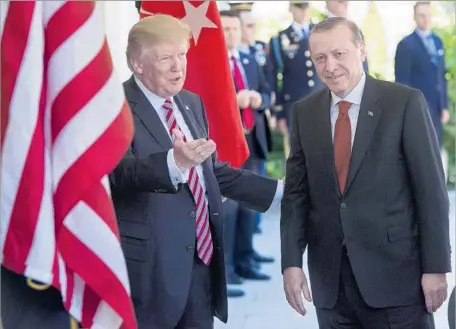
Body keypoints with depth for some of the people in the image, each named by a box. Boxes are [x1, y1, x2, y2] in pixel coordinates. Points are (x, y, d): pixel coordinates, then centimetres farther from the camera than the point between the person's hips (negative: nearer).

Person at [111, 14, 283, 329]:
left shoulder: (192, 103, 14)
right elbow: (120, 171, -28)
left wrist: (280, 192, 18)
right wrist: (174, 162, -46)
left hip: (202, 260, 7)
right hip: (150, 266, -7)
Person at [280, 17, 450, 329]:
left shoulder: (405, 102, -5)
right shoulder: (305, 112, 7)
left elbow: (431, 189, -6)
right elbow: (296, 192, 8)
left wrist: (435, 267, -9)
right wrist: (291, 261, -1)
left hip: (394, 270, -3)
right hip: (330, 278, 4)